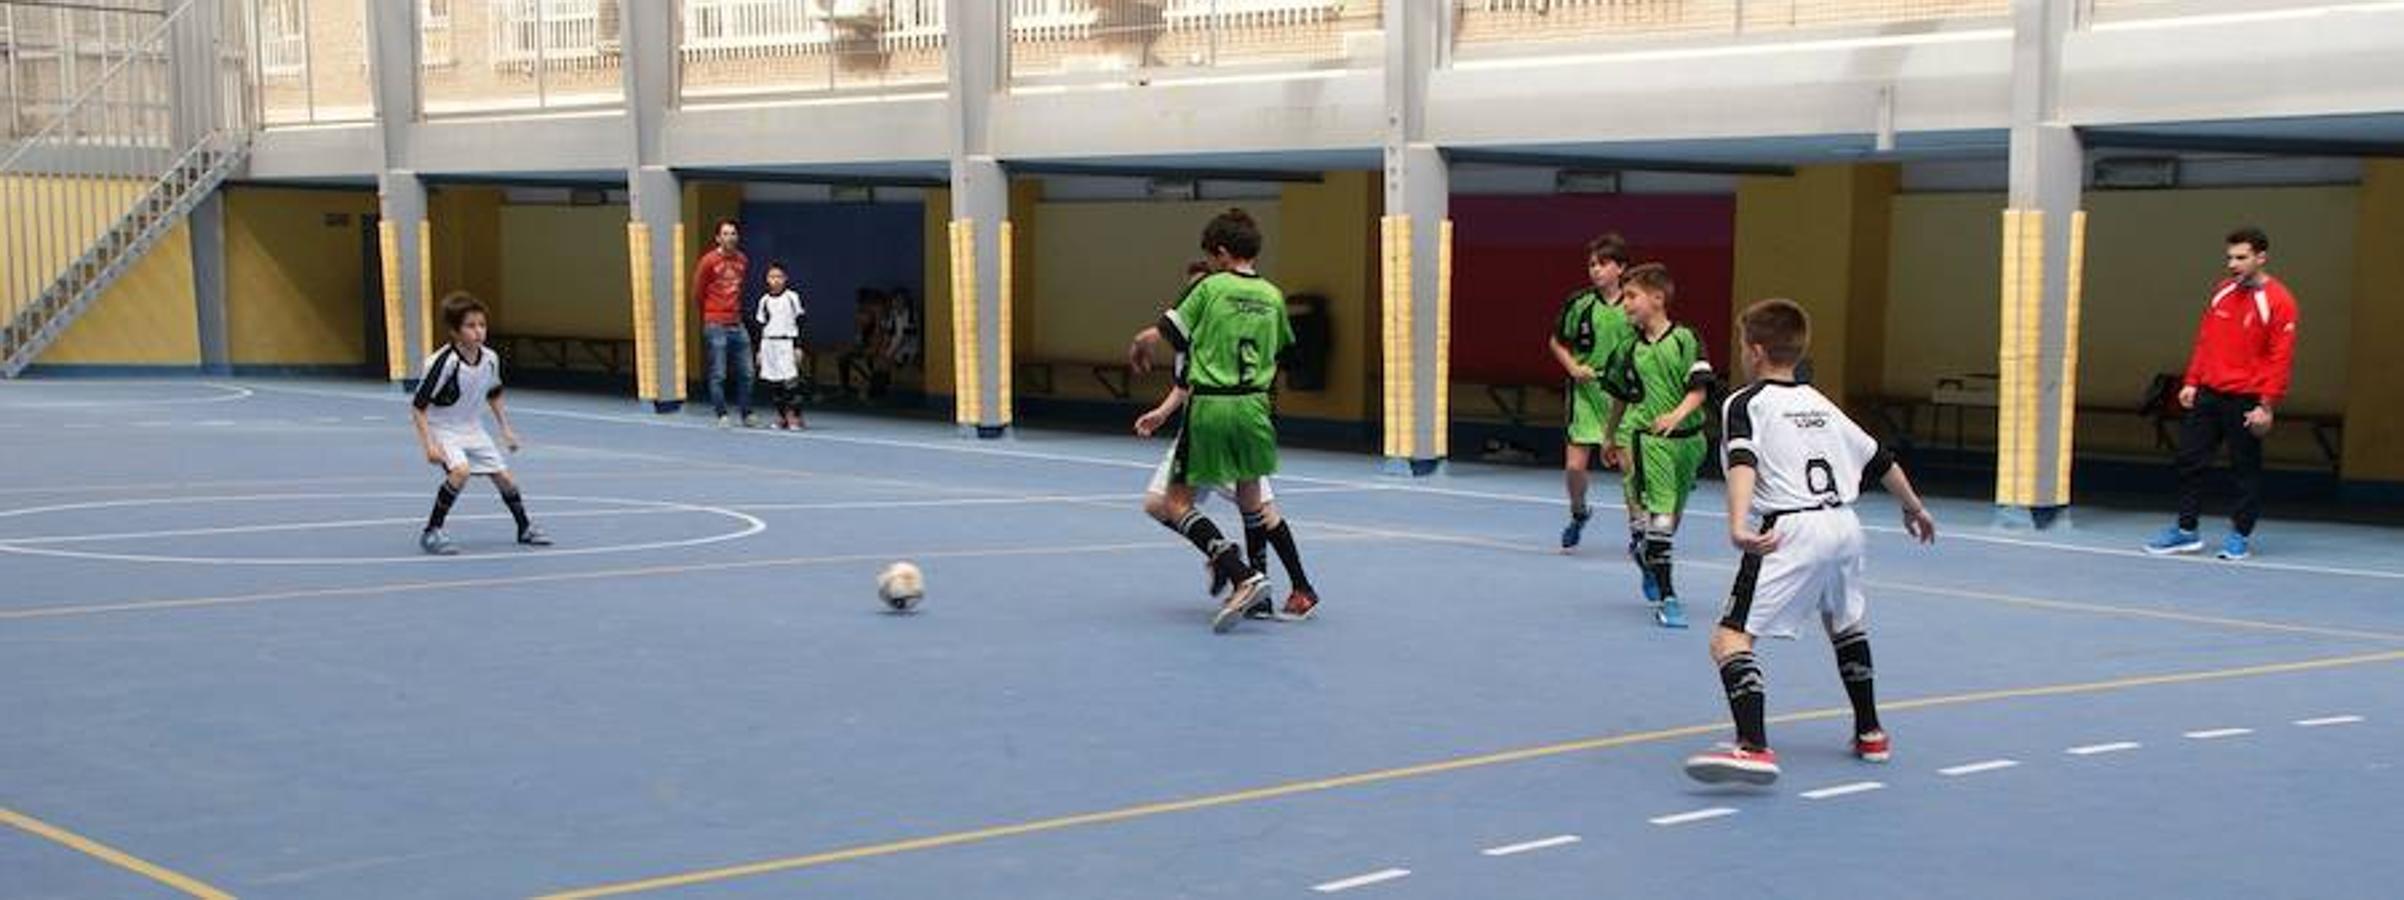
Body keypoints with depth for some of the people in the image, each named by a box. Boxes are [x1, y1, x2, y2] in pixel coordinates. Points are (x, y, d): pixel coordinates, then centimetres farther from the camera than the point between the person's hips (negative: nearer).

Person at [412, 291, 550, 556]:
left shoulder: (490, 359, -9)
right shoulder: (444, 362, -28)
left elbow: (493, 395, 13)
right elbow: (418, 406, -23)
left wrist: (506, 429, 12)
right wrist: (429, 445, -28)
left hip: (471, 428, 6)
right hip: (441, 427, -6)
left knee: (504, 477, 6)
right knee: (460, 471, -29)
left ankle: (525, 528, 30)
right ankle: (431, 532, -16)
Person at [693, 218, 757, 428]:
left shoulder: (743, 260, 7)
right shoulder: (708, 261, -8)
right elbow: (697, 293, 2)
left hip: (737, 325, 5)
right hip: (716, 326, -5)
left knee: (746, 373, 6)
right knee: (718, 375, -3)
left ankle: (747, 415, 16)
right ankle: (722, 416, 5)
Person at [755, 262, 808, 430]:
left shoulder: (792, 297, -1)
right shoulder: (765, 301, 9)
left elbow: (800, 323, 1)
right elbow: (761, 326, 14)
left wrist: (798, 347, -4)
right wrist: (760, 351, 11)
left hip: (787, 343, -4)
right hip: (769, 344, 4)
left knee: (791, 381, -10)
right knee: (777, 383, 4)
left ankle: (795, 417, -8)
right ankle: (781, 416, 8)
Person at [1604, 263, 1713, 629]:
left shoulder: (1685, 339, -5)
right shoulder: (1630, 345, 2)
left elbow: (1699, 388, -9)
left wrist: (1678, 414, -27)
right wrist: (1612, 437, 22)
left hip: (1685, 439, 1)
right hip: (1644, 438, -1)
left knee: (1673, 515, 13)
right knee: (1656, 513, -12)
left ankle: (1652, 565, 41)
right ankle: (1665, 598, -10)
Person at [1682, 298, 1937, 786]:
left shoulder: (1746, 403, 2)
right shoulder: (1820, 404, 22)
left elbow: (1743, 463, -18)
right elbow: (1880, 459, 30)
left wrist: (1738, 526, -32)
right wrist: (1914, 508, 46)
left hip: (1791, 532, -7)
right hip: (1844, 525, 7)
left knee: (1730, 639, -10)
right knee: (1847, 627, 32)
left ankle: (1753, 747, -28)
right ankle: (1870, 734, 42)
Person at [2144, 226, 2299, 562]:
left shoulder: (2278, 301, -10)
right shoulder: (2222, 292, 9)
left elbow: (2281, 358, -12)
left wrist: (2267, 406, -15)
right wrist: (2191, 382, 9)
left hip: (2245, 401, -6)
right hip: (2208, 395, 6)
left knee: (2246, 468, 4)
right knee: (2189, 460, 5)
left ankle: (2239, 536, 14)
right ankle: (2187, 530, 14)